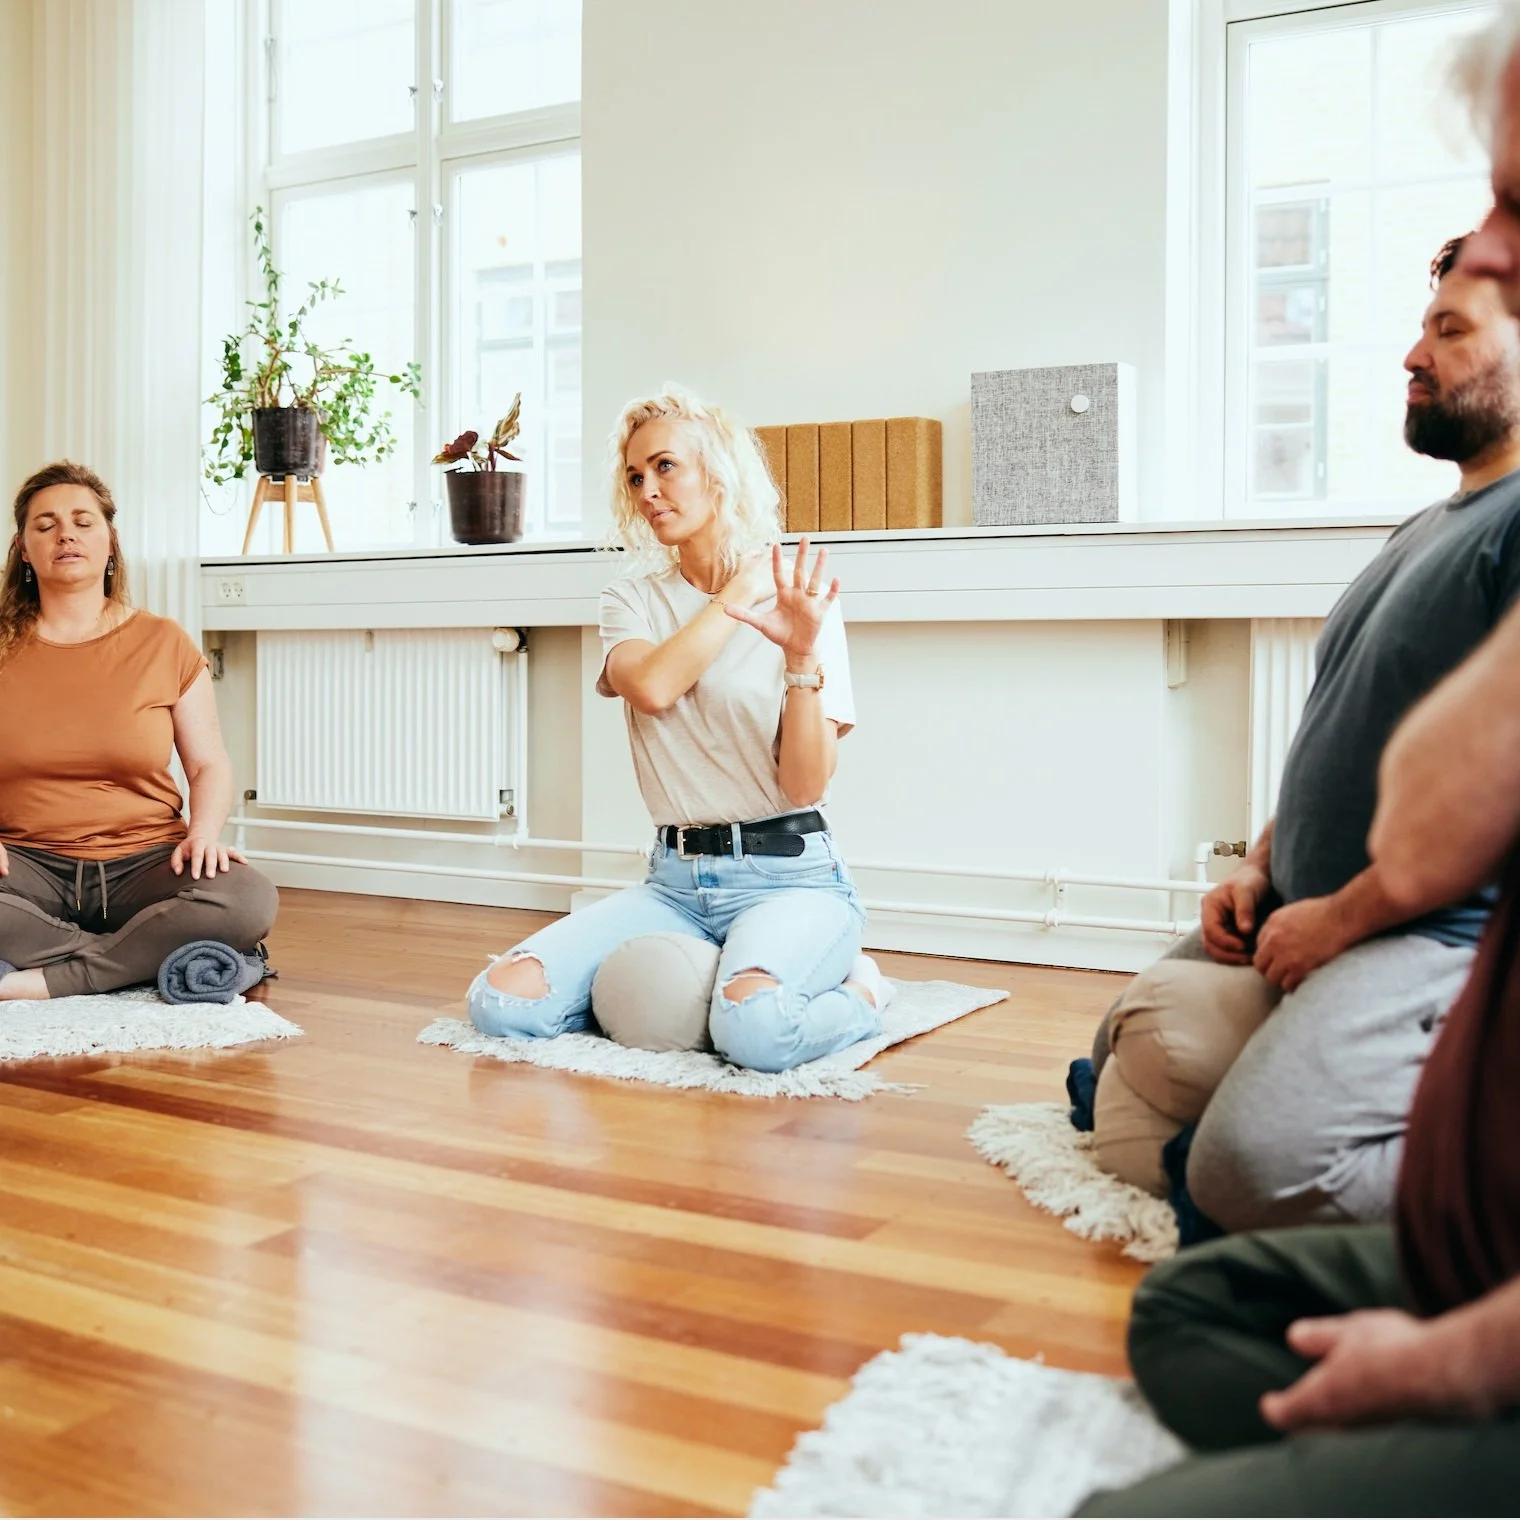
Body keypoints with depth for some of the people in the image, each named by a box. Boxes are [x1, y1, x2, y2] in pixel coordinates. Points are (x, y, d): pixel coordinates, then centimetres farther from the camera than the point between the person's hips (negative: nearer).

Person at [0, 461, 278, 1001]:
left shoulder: (163, 643, 8)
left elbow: (210, 764, 7)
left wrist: (204, 831, -13)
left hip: (142, 862, 1)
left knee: (248, 901, -32)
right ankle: (147, 958, -24)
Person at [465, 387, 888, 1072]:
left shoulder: (801, 601, -2)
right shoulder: (632, 600, 9)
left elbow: (807, 786, -9)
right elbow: (652, 688, -16)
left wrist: (802, 659, -23)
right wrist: (744, 588, -9)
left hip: (788, 874, -4)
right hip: (675, 879, 4)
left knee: (755, 1028, -36)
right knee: (501, 1002, -15)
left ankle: (857, 989, 0)